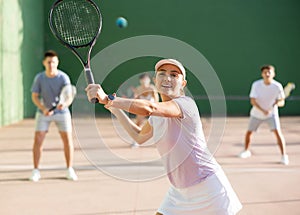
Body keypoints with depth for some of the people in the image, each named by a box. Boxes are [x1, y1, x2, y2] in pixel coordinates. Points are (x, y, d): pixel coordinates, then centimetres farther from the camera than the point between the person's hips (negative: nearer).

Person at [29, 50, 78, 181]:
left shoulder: (63, 77, -18)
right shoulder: (39, 78, -13)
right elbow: (34, 96, -7)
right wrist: (43, 109, -23)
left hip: (62, 112, -1)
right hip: (43, 112, 1)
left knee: (67, 140, -4)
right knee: (37, 140, -7)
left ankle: (69, 170, 11)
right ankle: (35, 171, 5)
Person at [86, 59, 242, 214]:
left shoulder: (186, 103, -19)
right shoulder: (156, 116, 6)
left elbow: (148, 108, -36)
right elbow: (139, 137, 26)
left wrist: (108, 99, -31)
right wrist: (114, 108, 20)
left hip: (207, 187, -7)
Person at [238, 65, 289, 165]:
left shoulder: (277, 86, -18)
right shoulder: (256, 84, -17)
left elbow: (282, 102, -11)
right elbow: (253, 101, -20)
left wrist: (277, 103, -36)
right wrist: (263, 110, -33)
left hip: (271, 113, -1)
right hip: (256, 114, 2)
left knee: (277, 131, -19)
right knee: (249, 132, 8)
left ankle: (284, 156, -11)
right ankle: (246, 151, 36)